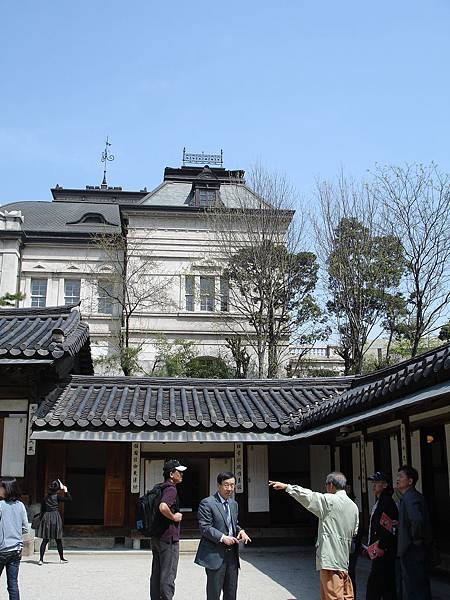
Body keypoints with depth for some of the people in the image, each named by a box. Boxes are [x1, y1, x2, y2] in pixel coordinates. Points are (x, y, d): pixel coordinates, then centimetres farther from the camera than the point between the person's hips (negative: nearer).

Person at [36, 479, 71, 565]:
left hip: (46, 517, 4)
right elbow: (69, 499, -2)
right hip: (55, 517, -4)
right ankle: (61, 558, 18)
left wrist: (41, 519, 17)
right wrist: (66, 490, 7)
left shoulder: (45, 498, 8)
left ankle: (41, 559, -3)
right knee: (58, 540, 8)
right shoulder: (57, 497, -5)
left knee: (45, 540, 5)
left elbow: (42, 510, 11)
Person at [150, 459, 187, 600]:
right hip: (168, 538, -9)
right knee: (168, 576, -3)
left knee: (156, 574, 14)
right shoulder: (171, 489, -16)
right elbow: (163, 507, -34)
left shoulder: (160, 488, 12)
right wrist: (173, 517, -18)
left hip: (156, 538, 9)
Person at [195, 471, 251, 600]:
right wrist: (222, 538, -24)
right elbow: (204, 527, -15)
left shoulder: (234, 504, 15)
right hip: (215, 554, -7)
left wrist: (240, 531, 2)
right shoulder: (207, 503, -10)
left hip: (232, 553, 7)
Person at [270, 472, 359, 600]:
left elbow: (306, 495, -9)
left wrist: (286, 486, 0)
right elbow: (354, 533, 18)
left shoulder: (329, 500, -11)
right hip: (344, 560, 8)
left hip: (330, 560, -8)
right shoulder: (353, 506, 11)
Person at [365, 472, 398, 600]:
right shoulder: (378, 502, 18)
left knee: (374, 582, -10)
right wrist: (370, 546, 20)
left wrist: (381, 547, -23)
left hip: (384, 551, -10)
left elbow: (388, 527, -21)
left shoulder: (387, 502, -13)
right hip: (379, 549, 10)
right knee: (387, 581, 13)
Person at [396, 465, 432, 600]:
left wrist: (415, 539, -22)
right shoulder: (415, 495, 11)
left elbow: (417, 520, -37)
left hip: (411, 550, -10)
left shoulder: (410, 498, -20)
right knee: (422, 585, 17)